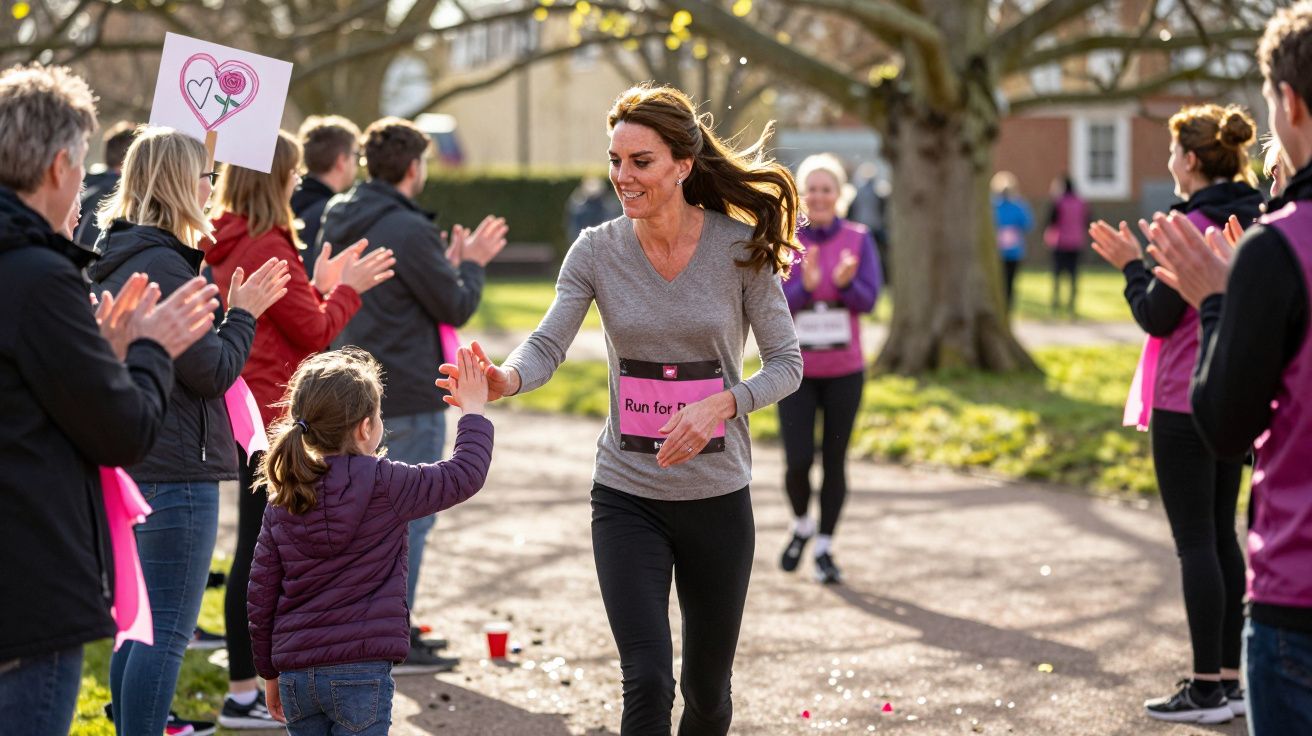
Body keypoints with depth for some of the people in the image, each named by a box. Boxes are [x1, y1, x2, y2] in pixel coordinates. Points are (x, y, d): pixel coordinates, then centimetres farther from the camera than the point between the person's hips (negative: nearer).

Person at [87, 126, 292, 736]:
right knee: (166, 634, -6)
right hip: (174, 470, -10)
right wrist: (243, 313, -3)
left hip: (129, 466, 10)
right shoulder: (163, 265, -18)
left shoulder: (113, 258, 13)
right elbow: (212, 371, -16)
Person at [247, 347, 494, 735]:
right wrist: (473, 412, 14)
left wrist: (270, 671, 19)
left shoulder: (282, 500, 5)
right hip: (360, 673, -5)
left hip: (297, 674, 5)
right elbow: (464, 474, -2)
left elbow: (261, 593, 9)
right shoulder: (383, 485, -10)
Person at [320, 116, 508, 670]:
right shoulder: (409, 231, -19)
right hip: (407, 400, -9)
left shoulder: (339, 224, 9)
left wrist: (448, 265, 19)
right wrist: (472, 263, 5)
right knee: (408, 516, -2)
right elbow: (457, 307, -12)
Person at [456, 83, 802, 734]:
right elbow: (548, 344, -15)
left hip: (718, 497, 0)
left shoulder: (740, 247, -7)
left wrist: (719, 405, -24)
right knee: (647, 684, -14)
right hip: (628, 496, 0)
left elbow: (786, 363, -6)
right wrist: (505, 379, -38)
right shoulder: (597, 251, -4)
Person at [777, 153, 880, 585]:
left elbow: (868, 299, -9)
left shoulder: (858, 240, -1)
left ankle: (825, 549, 18)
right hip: (795, 370, -1)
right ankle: (801, 526, 21)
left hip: (844, 370, 1)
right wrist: (805, 285, -29)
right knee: (797, 462, -8)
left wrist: (845, 282, -30)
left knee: (834, 461, 5)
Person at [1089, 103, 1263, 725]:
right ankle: (1230, 678, 18)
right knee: (1221, 535, 14)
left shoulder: (1193, 225, -17)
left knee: (1195, 540, -3)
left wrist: (1131, 266, 2)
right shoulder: (1254, 223, 7)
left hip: (1185, 404, -8)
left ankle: (1208, 688, 1)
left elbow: (1157, 317, -14)